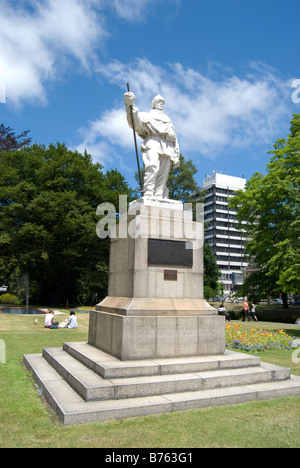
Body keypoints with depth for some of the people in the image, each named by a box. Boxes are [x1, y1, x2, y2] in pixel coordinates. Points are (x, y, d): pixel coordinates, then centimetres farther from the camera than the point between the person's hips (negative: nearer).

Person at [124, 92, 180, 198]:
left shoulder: (167, 120, 41)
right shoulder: (147, 115, 30)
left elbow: (175, 140, 30)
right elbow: (135, 121, 7)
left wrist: (176, 156, 15)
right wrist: (130, 105, -11)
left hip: (167, 147, 4)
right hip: (152, 142, -4)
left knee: (163, 173, -14)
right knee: (152, 167, -28)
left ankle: (159, 197, -24)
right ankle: (148, 194, -39)